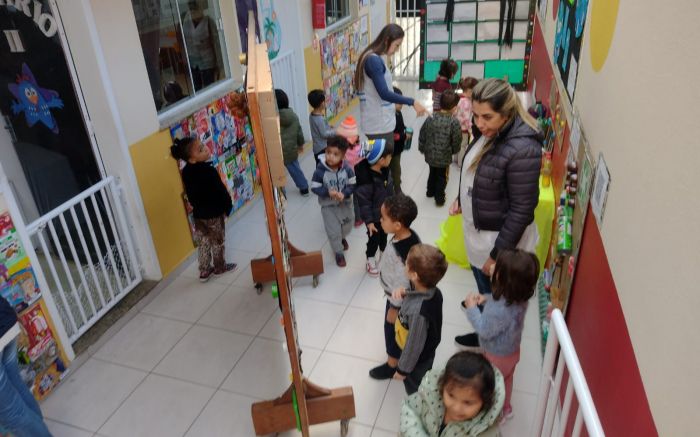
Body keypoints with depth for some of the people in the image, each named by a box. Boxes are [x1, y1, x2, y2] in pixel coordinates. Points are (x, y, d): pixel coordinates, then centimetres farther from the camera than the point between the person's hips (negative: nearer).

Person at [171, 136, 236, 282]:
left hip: (198, 214, 6)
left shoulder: (186, 172, -4)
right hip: (214, 214, -6)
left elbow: (190, 194, 6)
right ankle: (219, 267, 33)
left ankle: (204, 271, 28)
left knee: (203, 243, 18)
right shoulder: (209, 171, -26)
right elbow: (221, 191, -18)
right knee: (217, 242, 15)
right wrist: (227, 206, -3)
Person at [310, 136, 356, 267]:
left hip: (345, 203, 3)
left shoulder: (347, 169, -17)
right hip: (328, 206, -3)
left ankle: (342, 238, 58)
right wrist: (328, 192, -31)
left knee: (347, 226, 23)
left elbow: (353, 185, -10)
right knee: (333, 231, 4)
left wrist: (344, 194, -28)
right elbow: (315, 188, -15)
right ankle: (339, 252, 28)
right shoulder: (320, 171, -23)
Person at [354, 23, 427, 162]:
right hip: (379, 125, -10)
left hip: (380, 123, 10)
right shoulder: (374, 60, -18)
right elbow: (384, 93, -23)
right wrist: (412, 102, -20)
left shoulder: (372, 58, 11)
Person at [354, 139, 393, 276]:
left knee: (384, 235, 26)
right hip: (374, 217, -6)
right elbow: (364, 202, -26)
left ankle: (384, 251, 51)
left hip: (387, 213, 7)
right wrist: (369, 221, -21)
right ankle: (370, 260, 37)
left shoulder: (385, 171, -8)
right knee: (374, 238, 13)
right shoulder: (366, 179, -33)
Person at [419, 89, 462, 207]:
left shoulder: (430, 118, -7)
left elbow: (422, 136, 1)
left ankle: (430, 191, 44)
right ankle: (439, 198, 23)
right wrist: (454, 151, 10)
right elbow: (457, 141, -12)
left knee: (432, 173, 27)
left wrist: (422, 149, 17)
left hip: (430, 154, 4)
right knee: (441, 177, 14)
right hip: (444, 156, -4)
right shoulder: (454, 122, -20)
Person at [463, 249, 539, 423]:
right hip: (511, 350, 8)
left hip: (498, 356, -8)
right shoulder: (518, 297, -18)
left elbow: (484, 330, -29)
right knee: (506, 380, 32)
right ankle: (505, 408, 58)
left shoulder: (500, 310, -44)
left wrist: (472, 308, -22)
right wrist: (487, 299, -11)